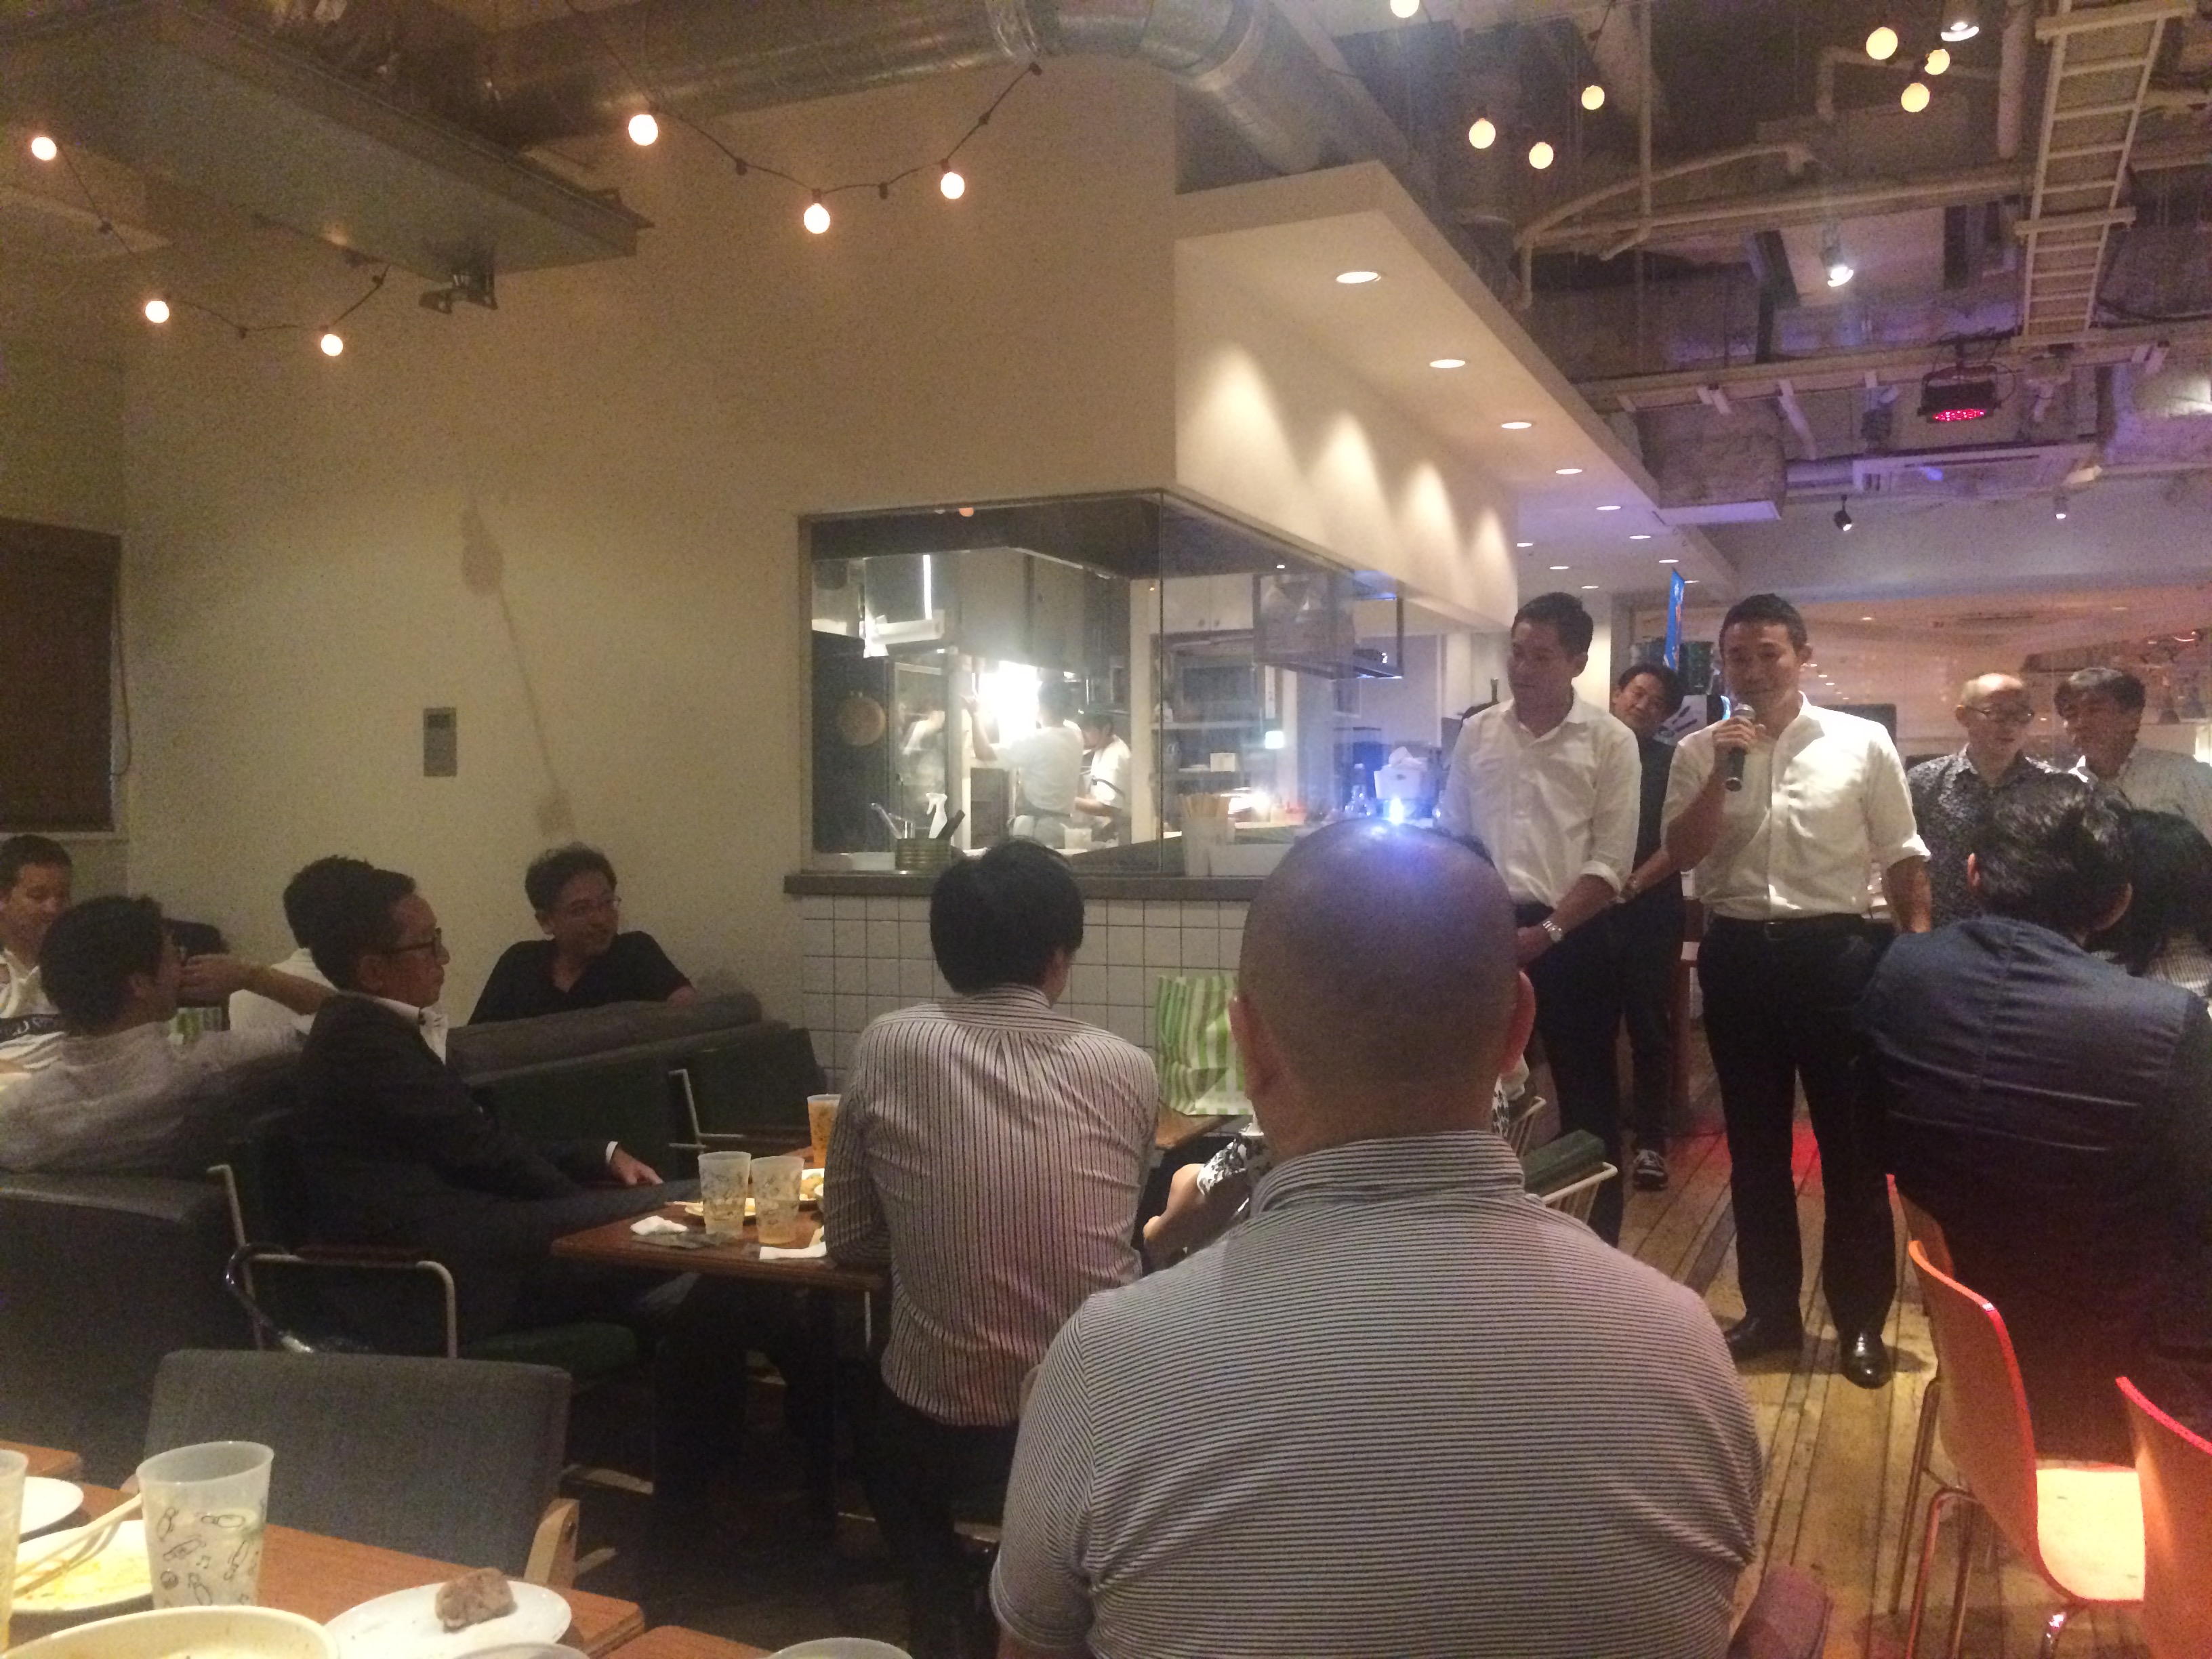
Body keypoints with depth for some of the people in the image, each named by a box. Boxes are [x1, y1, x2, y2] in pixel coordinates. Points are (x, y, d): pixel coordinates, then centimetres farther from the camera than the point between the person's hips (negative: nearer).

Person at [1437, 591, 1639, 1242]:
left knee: (1586, 1092, 6)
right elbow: (1450, 838, 10)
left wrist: (1548, 931, -15)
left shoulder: (1610, 741, -4)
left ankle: (1596, 1239, 18)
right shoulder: (1477, 733, 6)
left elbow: (1611, 860, -7)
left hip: (1573, 936, -3)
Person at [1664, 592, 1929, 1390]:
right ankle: (1770, 1309, 26)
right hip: (1737, 952, 2)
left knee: (1853, 1143, 6)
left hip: (1834, 949, -2)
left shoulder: (1863, 743, -1)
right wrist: (1722, 773, -14)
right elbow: (1681, 855, -5)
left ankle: (1861, 1321, 21)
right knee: (1754, 1144, 12)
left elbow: (1903, 858, 4)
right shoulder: (1698, 750, 3)